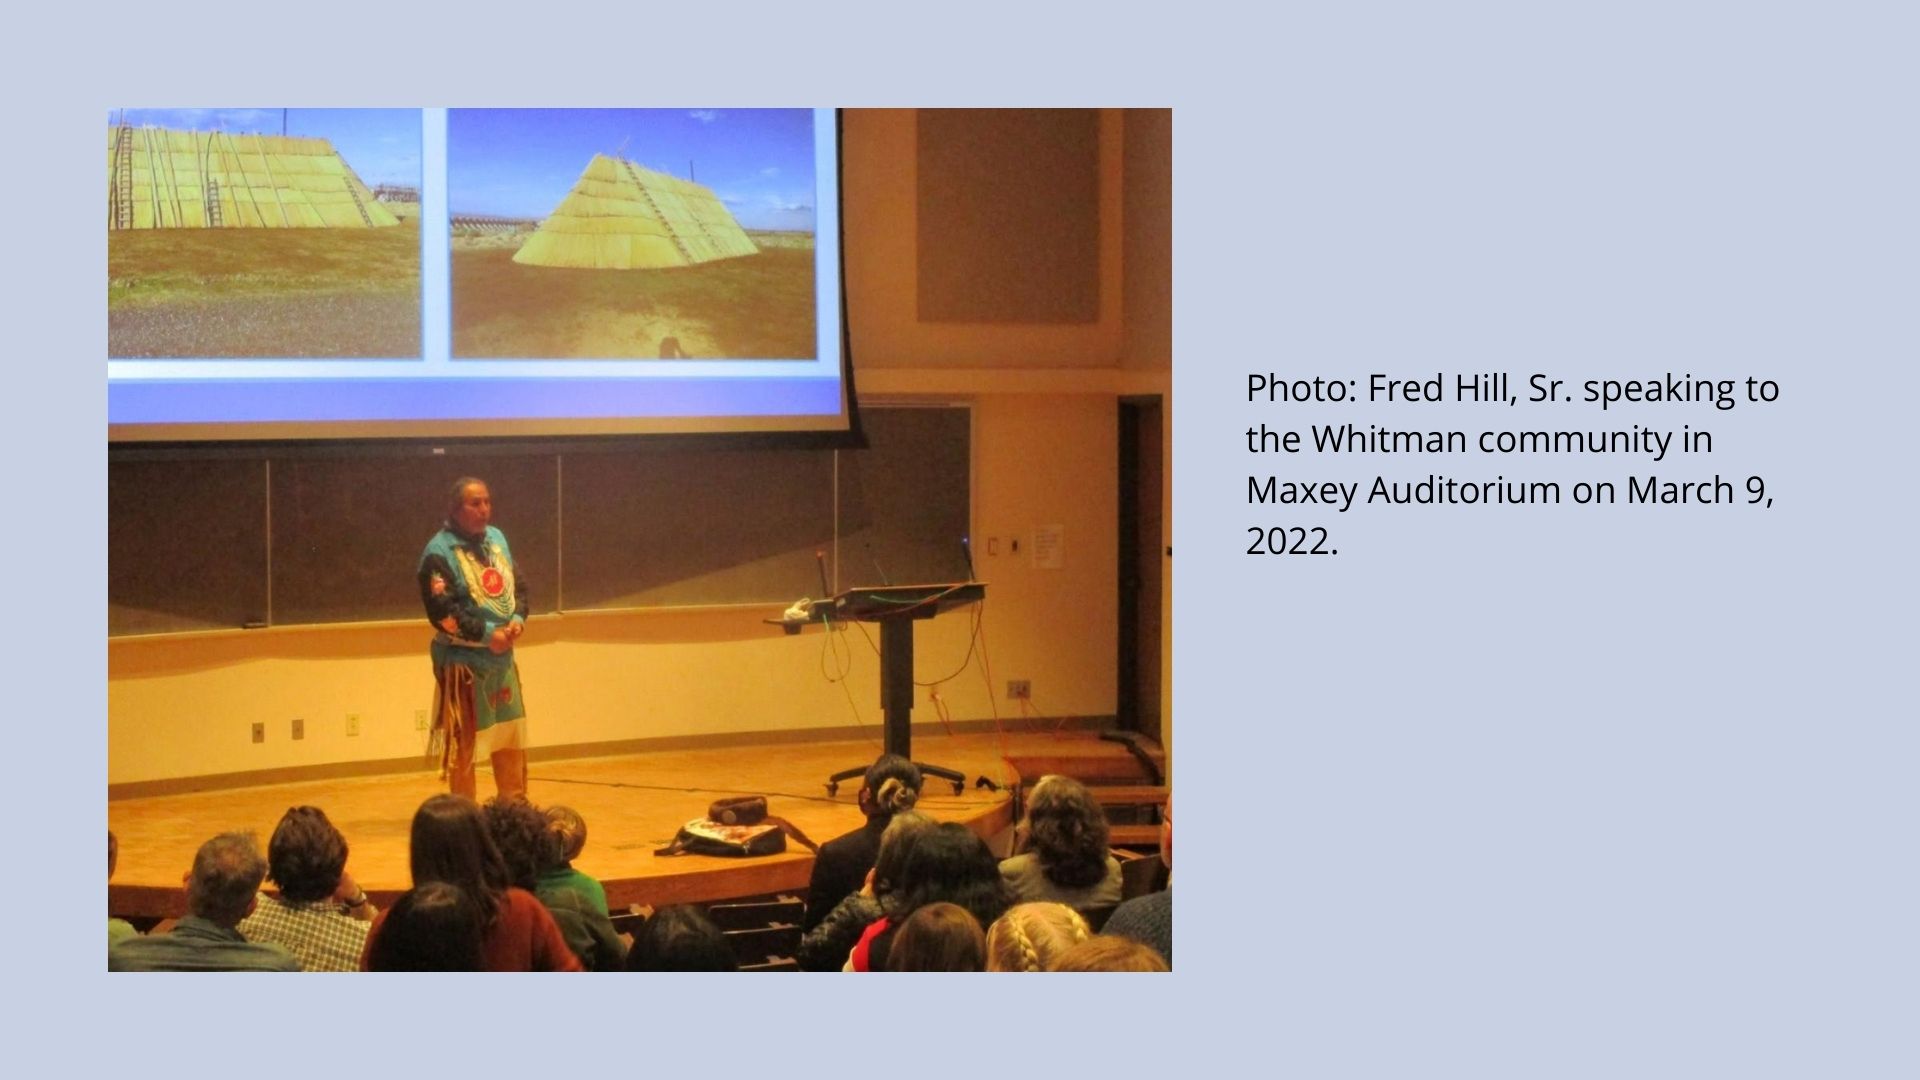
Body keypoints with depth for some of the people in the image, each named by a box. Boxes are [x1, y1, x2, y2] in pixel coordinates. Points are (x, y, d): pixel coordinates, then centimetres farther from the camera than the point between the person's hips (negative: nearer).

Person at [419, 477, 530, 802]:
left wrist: (518, 619, -6)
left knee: (512, 737, 16)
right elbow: (441, 611, -19)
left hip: (502, 657, 7)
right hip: (462, 661, -7)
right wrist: (486, 633, -21)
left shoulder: (497, 538, 7)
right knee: (462, 742, 2)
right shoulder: (439, 551, -14)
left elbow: (518, 584, 12)